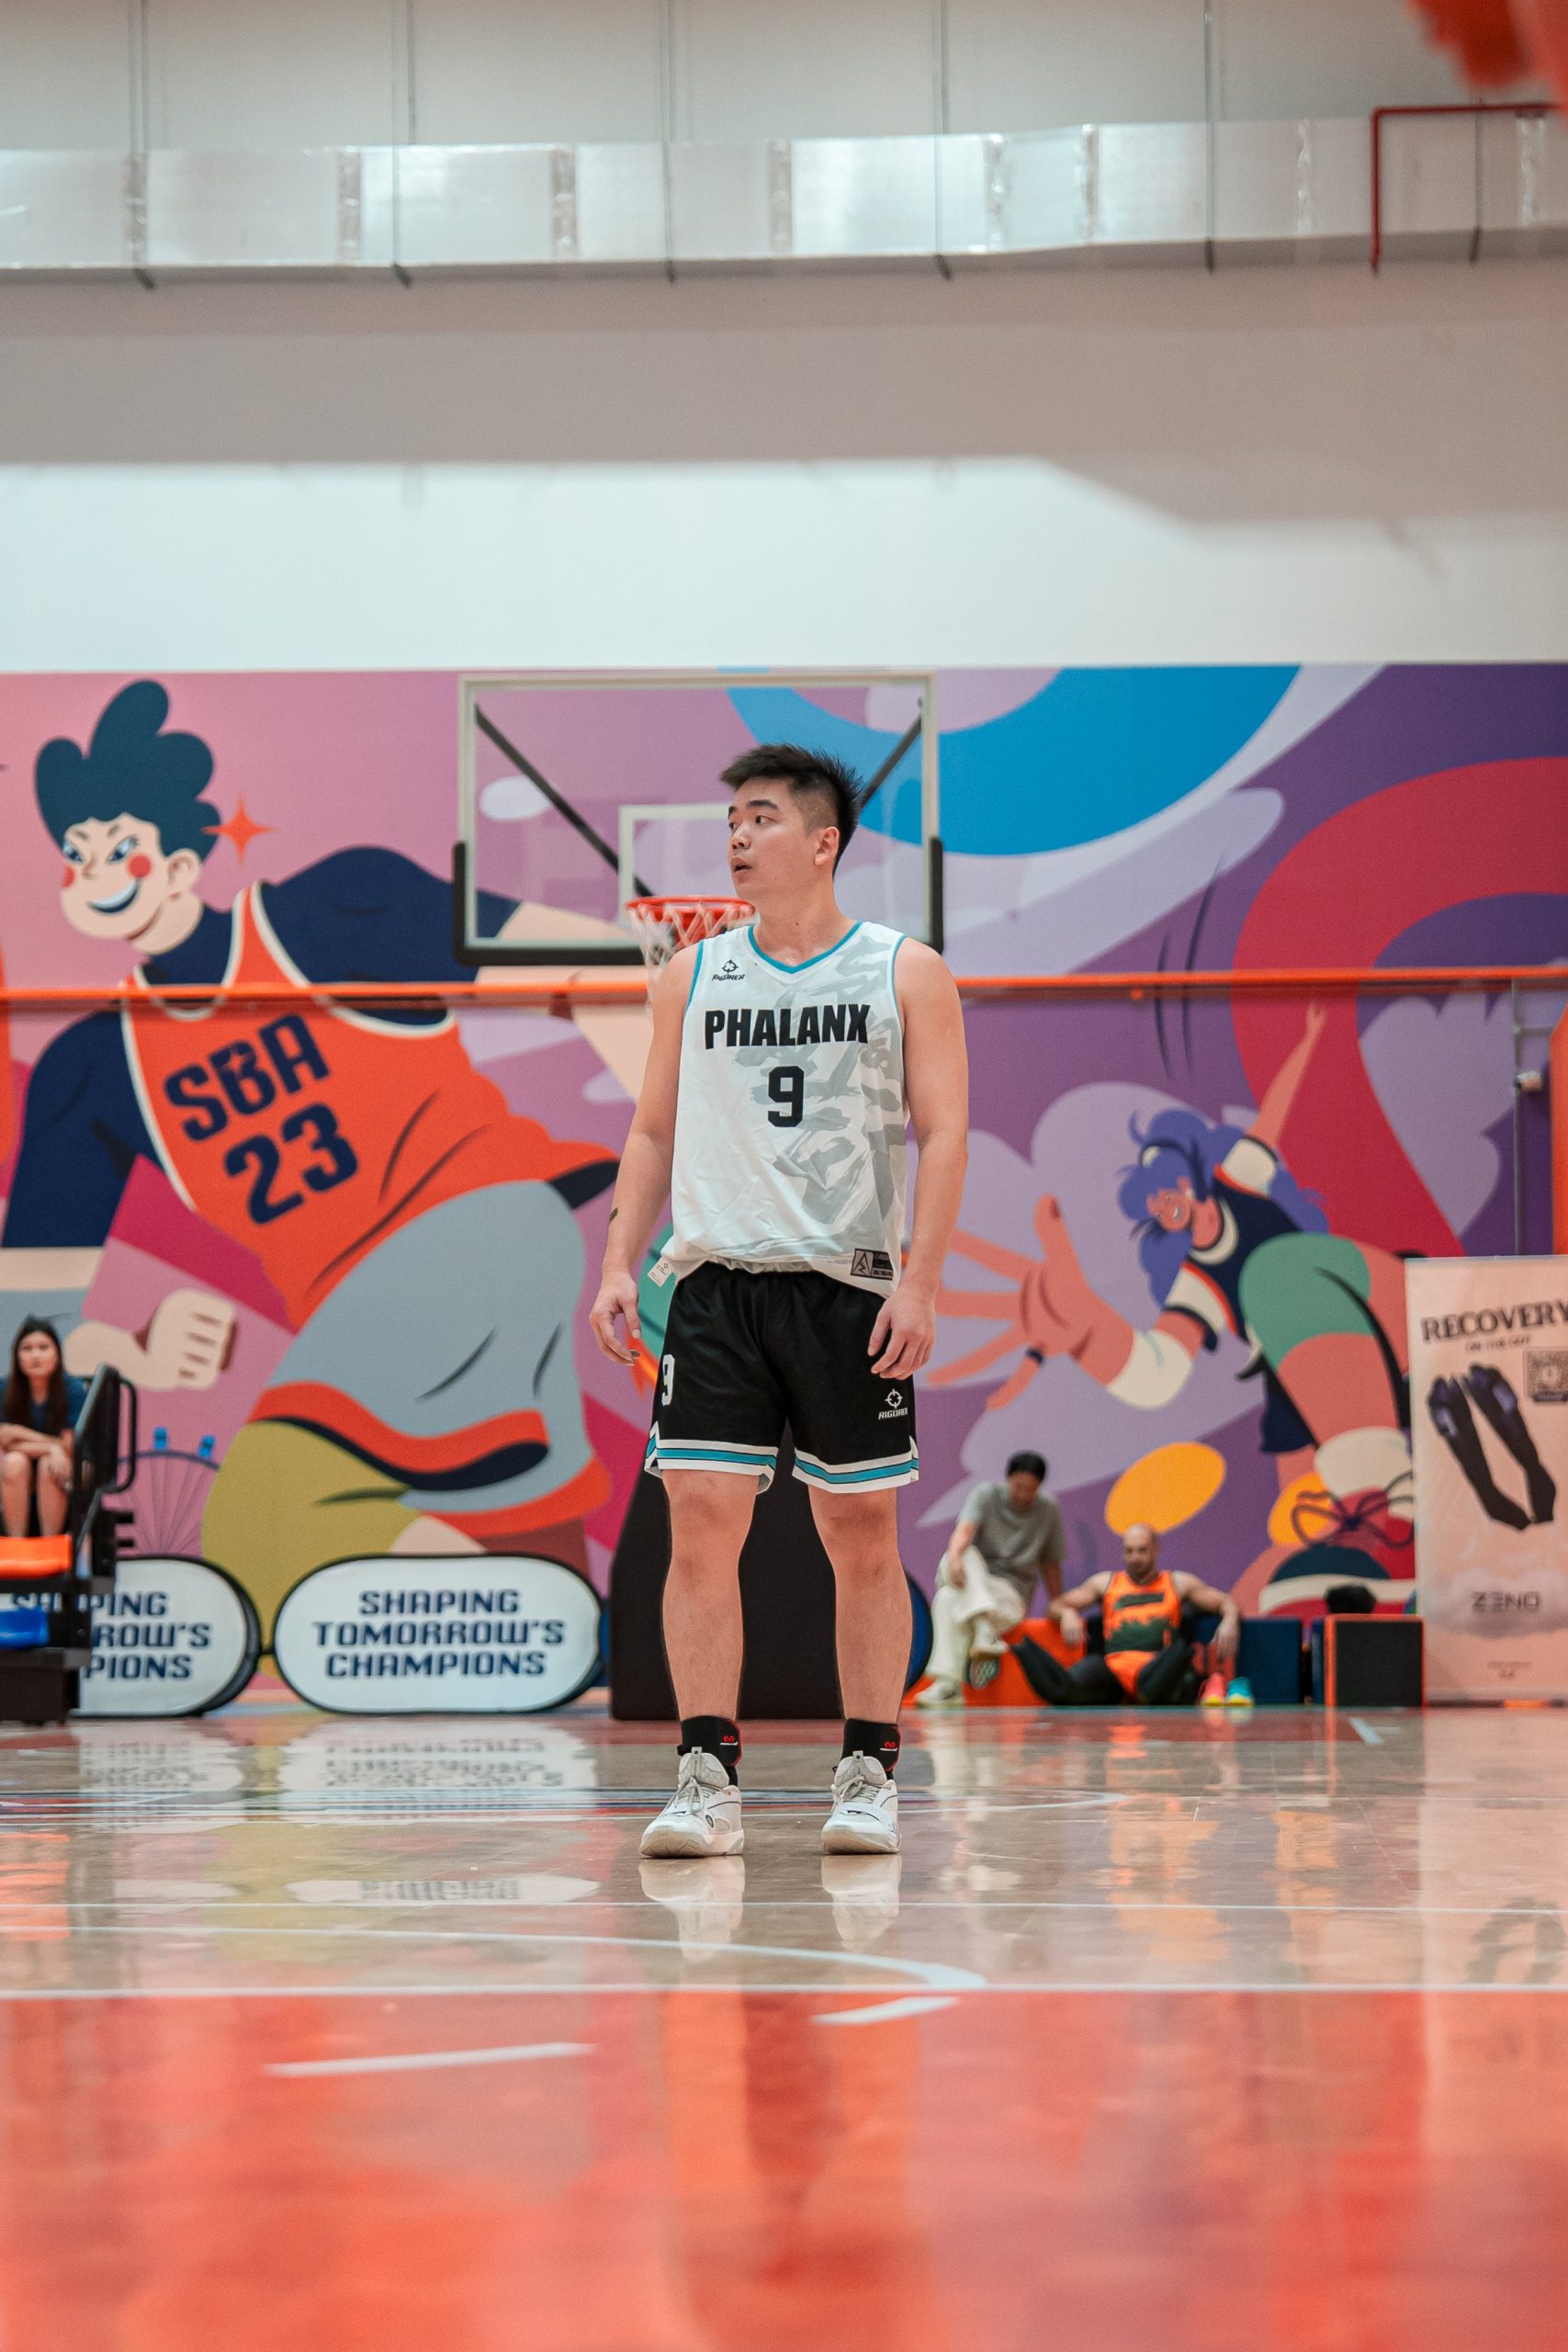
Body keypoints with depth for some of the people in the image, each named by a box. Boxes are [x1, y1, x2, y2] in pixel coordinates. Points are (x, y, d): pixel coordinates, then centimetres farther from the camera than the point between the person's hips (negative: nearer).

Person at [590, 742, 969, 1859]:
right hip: (715, 1278, 2)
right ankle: (709, 1778, -6)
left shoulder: (906, 973, 3)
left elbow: (944, 1132, -1)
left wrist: (920, 1281, -11)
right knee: (702, 1520, -8)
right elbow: (655, 1132, 15)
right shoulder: (692, 977, 11)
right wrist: (619, 1265, 3)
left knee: (863, 1535, 3)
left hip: (851, 1285, -2)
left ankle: (869, 1775, 11)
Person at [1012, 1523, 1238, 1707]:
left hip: (1157, 1663, -1)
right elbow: (1056, 1605, 24)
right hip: (1113, 1665, 1)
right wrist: (1067, 1614, -2)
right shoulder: (1105, 1582, 27)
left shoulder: (1178, 1583, 24)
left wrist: (1229, 1622, -6)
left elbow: (1226, 1602, 20)